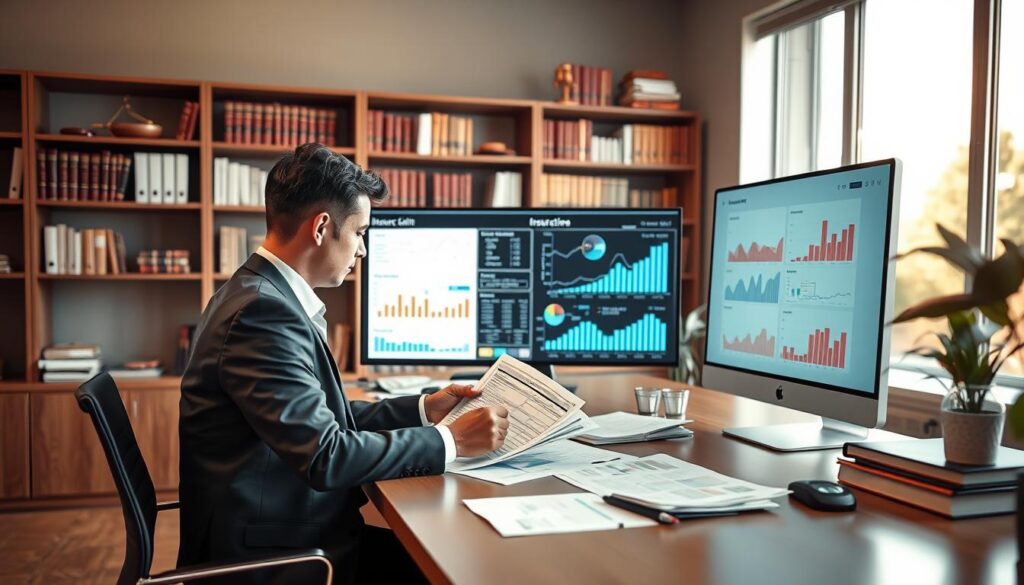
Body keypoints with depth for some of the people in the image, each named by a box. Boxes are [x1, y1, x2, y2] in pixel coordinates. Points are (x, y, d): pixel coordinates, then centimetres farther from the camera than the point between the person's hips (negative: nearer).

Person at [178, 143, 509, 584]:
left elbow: (321, 417, 12)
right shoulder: (263, 310, -22)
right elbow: (326, 456, -25)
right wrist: (450, 441, -16)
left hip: (285, 528, 8)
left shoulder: (262, 293, 7)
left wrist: (422, 410, 10)